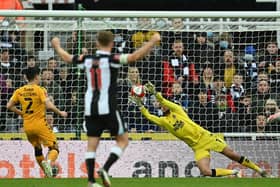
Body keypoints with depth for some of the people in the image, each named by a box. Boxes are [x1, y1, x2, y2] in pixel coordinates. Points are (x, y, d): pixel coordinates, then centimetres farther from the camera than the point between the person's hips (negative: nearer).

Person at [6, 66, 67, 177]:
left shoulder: (19, 91, 5)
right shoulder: (40, 90, -10)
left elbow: (9, 106, 4)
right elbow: (49, 106, -20)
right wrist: (60, 113, -4)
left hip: (27, 126, 5)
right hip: (40, 124, -5)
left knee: (37, 149, 23)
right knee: (54, 147, -2)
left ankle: (47, 173, 26)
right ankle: (48, 161, -33)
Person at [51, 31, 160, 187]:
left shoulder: (87, 59, 6)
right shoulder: (111, 59, -9)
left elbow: (67, 57, 22)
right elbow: (136, 56, -21)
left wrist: (57, 46, 41)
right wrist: (153, 42, -15)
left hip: (90, 108, 5)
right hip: (108, 108, -5)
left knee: (92, 144, 7)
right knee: (123, 140, 7)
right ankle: (105, 169, -10)